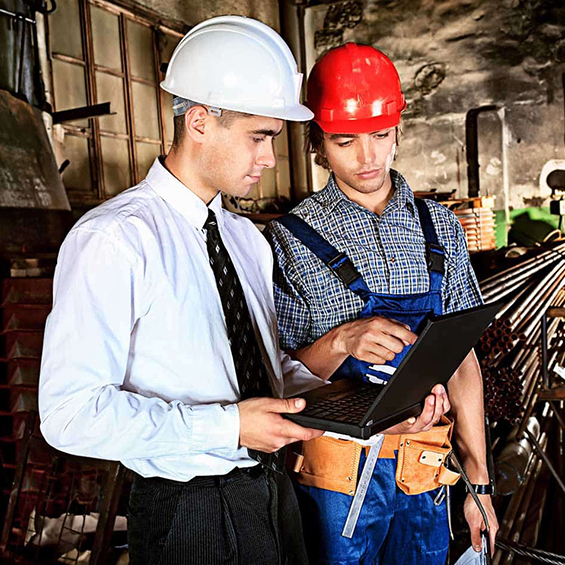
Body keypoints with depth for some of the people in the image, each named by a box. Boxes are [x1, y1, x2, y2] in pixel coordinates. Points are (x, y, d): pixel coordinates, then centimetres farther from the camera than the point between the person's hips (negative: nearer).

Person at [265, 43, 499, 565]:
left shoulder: (441, 227, 3)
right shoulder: (291, 240, -8)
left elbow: (461, 361, 5)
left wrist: (479, 483, 5)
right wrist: (341, 341, -25)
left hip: (428, 464, 3)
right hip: (337, 469, -3)